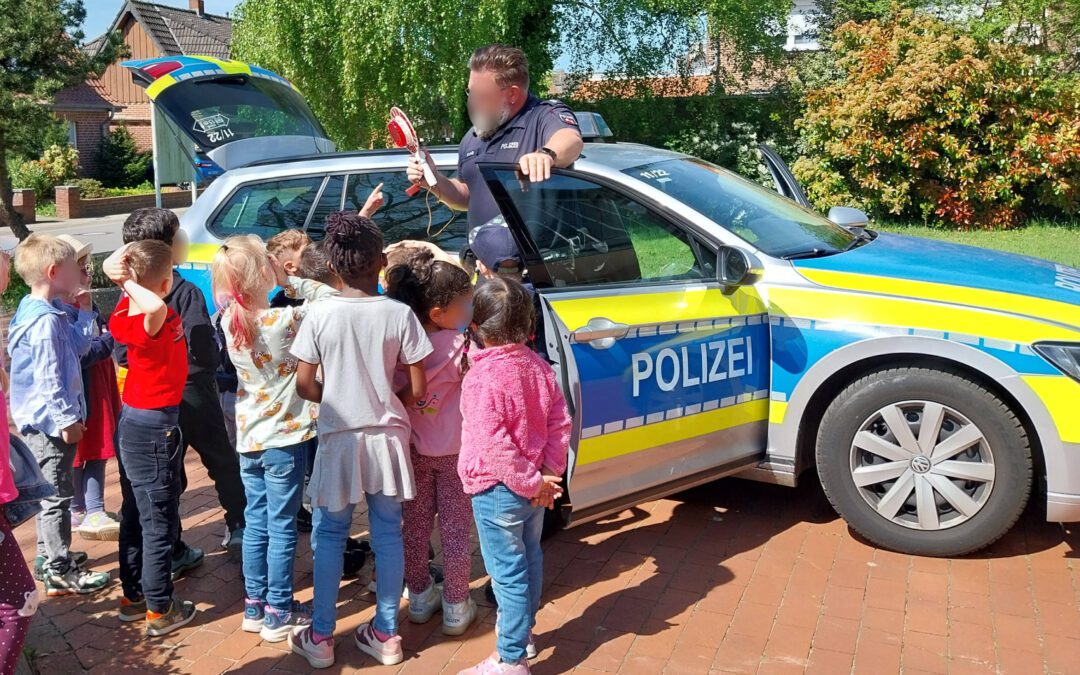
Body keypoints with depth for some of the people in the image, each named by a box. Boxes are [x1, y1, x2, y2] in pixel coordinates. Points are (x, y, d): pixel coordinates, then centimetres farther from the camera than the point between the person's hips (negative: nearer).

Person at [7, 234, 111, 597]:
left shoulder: (49, 311, 9)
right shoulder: (45, 321, -22)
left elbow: (76, 348, 17)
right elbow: (48, 378, -23)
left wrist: (84, 312, 13)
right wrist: (67, 420, -19)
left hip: (45, 421, 10)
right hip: (50, 421, -10)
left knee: (51, 493, 20)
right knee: (57, 496, -2)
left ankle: (51, 556, 33)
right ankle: (61, 573, 6)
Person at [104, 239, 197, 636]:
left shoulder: (126, 314, -2)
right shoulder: (151, 323, -26)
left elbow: (111, 266, 16)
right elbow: (156, 306, -52)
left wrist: (125, 272, -6)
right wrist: (129, 283, -33)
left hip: (134, 424, 9)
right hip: (154, 429, -9)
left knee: (135, 515, 19)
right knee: (159, 523, 4)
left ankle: (132, 596, 33)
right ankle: (160, 610, 15)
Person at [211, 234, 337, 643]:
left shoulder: (229, 321, -4)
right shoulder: (285, 320, -22)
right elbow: (333, 298, -13)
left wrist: (280, 286, 0)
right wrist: (290, 282, -9)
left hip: (248, 437, 6)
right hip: (285, 438, -6)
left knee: (255, 523, 16)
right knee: (282, 526, 5)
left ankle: (254, 606, 28)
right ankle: (279, 613, 17)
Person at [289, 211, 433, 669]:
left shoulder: (320, 314, -10)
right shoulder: (400, 314, -9)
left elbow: (304, 384, -5)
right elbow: (417, 390, -6)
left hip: (339, 438, -1)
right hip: (387, 437, 1)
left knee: (329, 536, 13)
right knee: (388, 535, 12)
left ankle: (320, 638, 21)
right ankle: (385, 635, 22)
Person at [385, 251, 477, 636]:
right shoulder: (460, 348, -24)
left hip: (414, 450, 4)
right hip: (454, 453, -4)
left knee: (416, 525, 18)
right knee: (455, 531, 9)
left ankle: (420, 597, 34)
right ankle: (456, 608, 21)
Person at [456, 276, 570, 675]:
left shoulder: (482, 377, -23)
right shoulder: (538, 365, -1)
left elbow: (493, 444, -26)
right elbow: (560, 421, 0)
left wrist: (530, 482, -17)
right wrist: (548, 473, -2)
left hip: (499, 491, -7)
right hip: (534, 487, 8)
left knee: (508, 571, 3)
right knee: (529, 559, 23)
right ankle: (523, 629, 43)